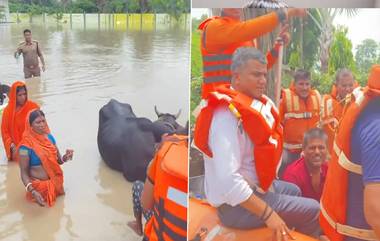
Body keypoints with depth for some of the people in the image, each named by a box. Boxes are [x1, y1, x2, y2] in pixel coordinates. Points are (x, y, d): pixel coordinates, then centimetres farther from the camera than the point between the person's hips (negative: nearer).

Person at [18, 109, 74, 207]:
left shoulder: (49, 137, -3)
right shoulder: (26, 145, -20)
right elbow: (24, 173, -16)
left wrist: (65, 157, -17)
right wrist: (33, 191, -30)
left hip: (55, 182, 5)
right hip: (39, 186, -5)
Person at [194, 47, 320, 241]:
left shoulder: (255, 104, 3)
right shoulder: (228, 114, -28)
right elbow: (228, 180, -34)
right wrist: (268, 215, -29)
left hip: (251, 185, 10)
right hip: (236, 203, -10)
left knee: (294, 191, 30)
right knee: (312, 210, -4)